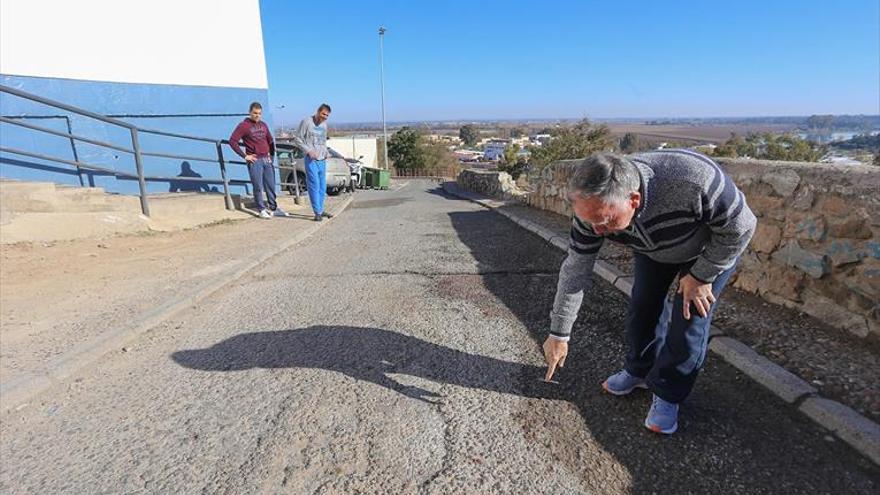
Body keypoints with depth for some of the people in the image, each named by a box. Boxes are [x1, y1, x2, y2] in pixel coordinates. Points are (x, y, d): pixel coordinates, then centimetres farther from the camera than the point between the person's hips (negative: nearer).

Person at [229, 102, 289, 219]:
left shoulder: (263, 125, 14)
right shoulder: (243, 126, -3)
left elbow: (270, 140, 24)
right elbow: (232, 141, -8)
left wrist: (272, 154, 13)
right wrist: (244, 156, -10)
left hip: (267, 159, 5)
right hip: (255, 160, -5)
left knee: (271, 185, 9)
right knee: (258, 187, -2)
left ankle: (274, 208, 20)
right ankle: (262, 210, 7)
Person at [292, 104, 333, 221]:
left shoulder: (324, 124, 13)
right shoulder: (306, 121, -7)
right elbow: (297, 138, -7)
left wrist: (325, 152, 8)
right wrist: (308, 151, -16)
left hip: (322, 159, 7)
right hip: (311, 159, -7)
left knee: (322, 186, 11)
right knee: (314, 186, -7)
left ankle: (321, 210, 22)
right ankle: (318, 212, -3)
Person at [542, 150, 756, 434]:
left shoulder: (694, 182, -45)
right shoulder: (594, 207, -31)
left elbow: (740, 226, -25)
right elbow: (575, 270, -21)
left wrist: (701, 275, -19)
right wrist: (559, 334, -16)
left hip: (712, 246, -3)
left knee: (689, 320, -7)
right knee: (643, 308, 4)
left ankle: (668, 394, 13)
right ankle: (639, 371, 29)